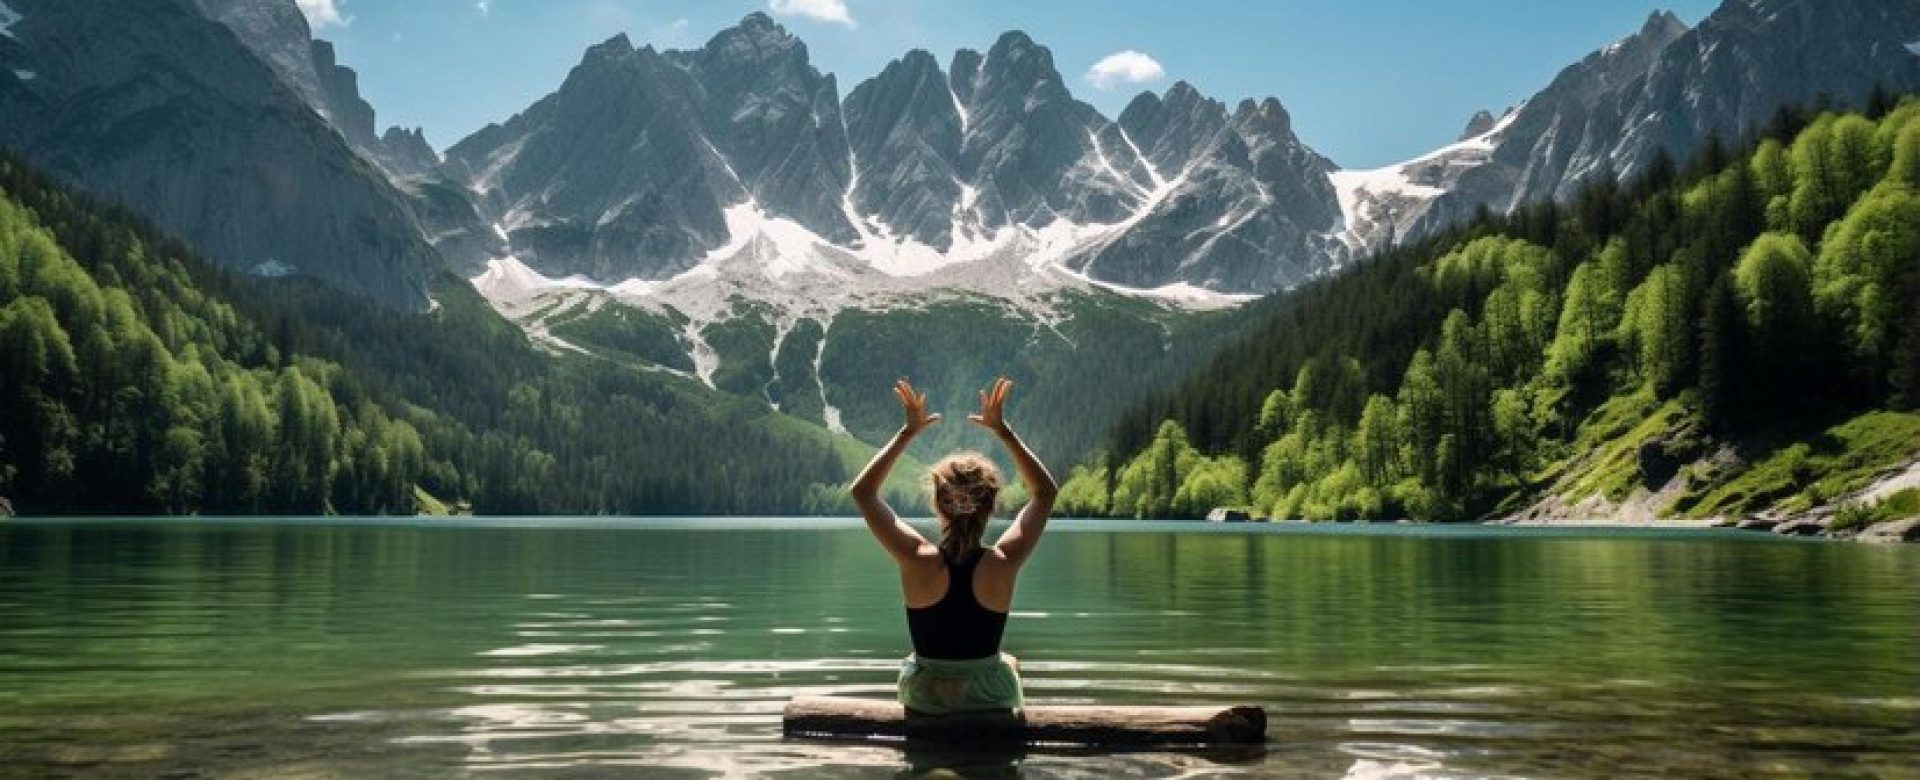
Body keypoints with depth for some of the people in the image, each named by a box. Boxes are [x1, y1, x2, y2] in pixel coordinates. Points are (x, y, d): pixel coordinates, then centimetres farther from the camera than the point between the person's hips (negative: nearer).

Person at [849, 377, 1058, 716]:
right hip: (991, 700, 0)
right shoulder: (1003, 563, -23)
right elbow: (1045, 492, -7)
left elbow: (862, 490, -9)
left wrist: (909, 431, -10)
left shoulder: (916, 560, -24)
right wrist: (1001, 429, -7)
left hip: (922, 699, 0)